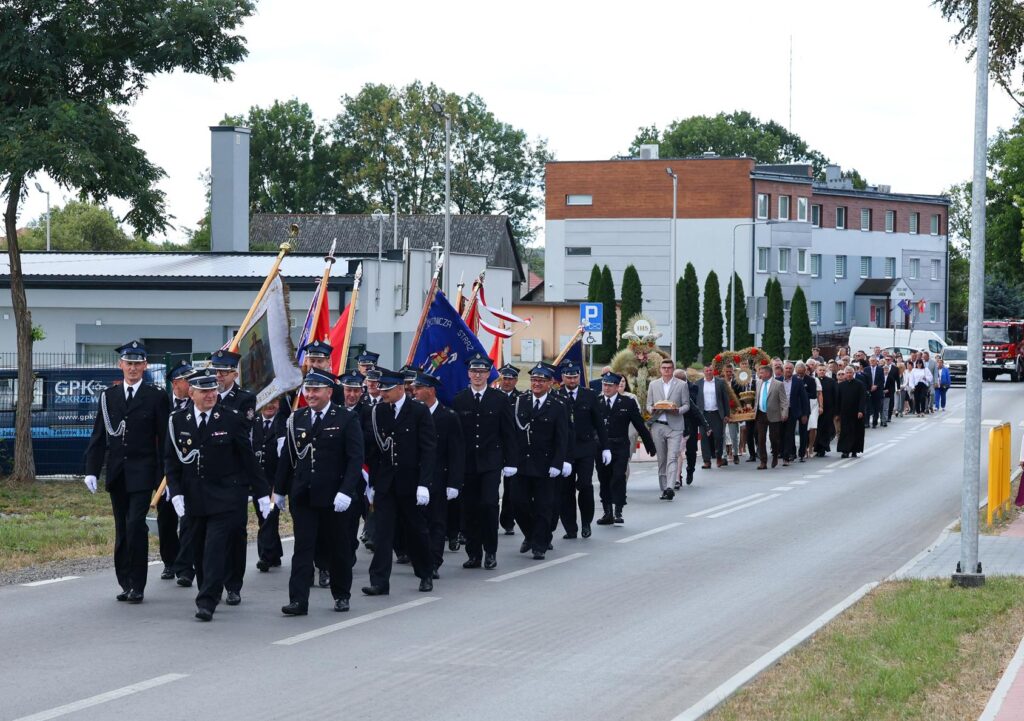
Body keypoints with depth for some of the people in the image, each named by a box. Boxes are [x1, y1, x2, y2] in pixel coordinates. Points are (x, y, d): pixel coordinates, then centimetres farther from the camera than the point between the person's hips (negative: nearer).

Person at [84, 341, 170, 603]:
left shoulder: (156, 397, 0)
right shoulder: (108, 396, 10)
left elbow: (165, 439, -1)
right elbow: (99, 436, 10)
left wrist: (166, 476, -6)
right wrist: (91, 471, 0)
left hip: (142, 472, -4)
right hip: (116, 473, 4)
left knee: (136, 525, -13)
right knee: (122, 530, 8)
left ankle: (137, 586, -7)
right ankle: (126, 583, 15)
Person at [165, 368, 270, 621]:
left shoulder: (232, 419, -4)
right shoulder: (178, 421, 4)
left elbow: (248, 458, 0)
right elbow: (172, 461, 8)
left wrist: (262, 493, 1)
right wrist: (176, 492, -4)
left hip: (225, 498, -4)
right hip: (195, 500, 4)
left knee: (216, 548, -12)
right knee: (200, 550, 9)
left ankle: (207, 601, -14)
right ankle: (208, 595, 23)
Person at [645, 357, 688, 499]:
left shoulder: (682, 385, 6)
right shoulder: (653, 384, 13)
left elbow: (686, 405, 6)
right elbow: (648, 405, 13)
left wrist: (678, 410, -15)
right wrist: (652, 410, -10)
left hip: (675, 425, -3)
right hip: (657, 425, 3)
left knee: (672, 457, -15)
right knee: (661, 459, 5)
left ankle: (670, 487, -24)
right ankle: (664, 489, 11)